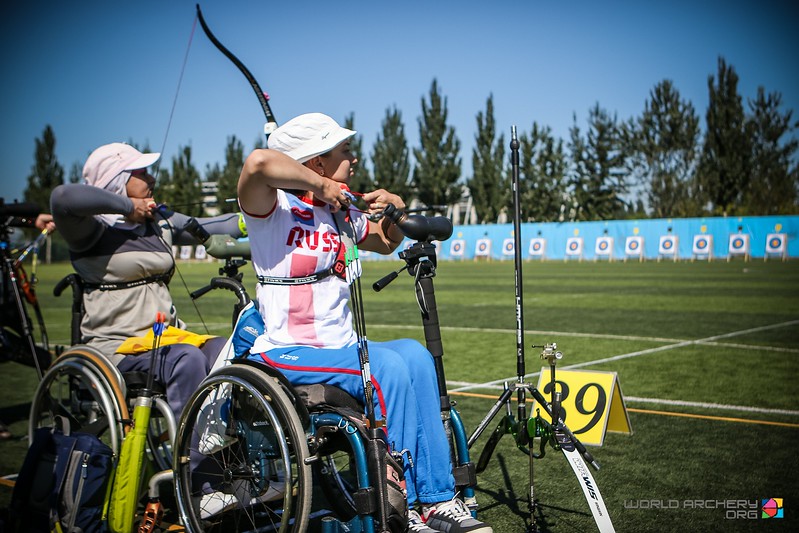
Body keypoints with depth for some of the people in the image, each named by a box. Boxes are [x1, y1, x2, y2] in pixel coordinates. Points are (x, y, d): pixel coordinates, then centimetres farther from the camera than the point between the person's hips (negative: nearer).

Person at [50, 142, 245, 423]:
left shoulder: (160, 221, 15)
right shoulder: (95, 230, -6)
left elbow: (211, 228, 13)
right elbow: (63, 197, -26)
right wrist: (128, 206, -16)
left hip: (166, 335, 6)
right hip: (118, 347, -6)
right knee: (187, 358, -31)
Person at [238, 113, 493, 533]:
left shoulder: (343, 213, 14)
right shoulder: (273, 209, -9)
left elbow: (386, 243, 32)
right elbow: (258, 162, -32)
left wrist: (395, 208, 10)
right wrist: (321, 186, -19)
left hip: (341, 348, 7)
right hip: (285, 354, -7)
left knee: (414, 354, -16)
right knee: (388, 367, -26)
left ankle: (437, 499, -13)